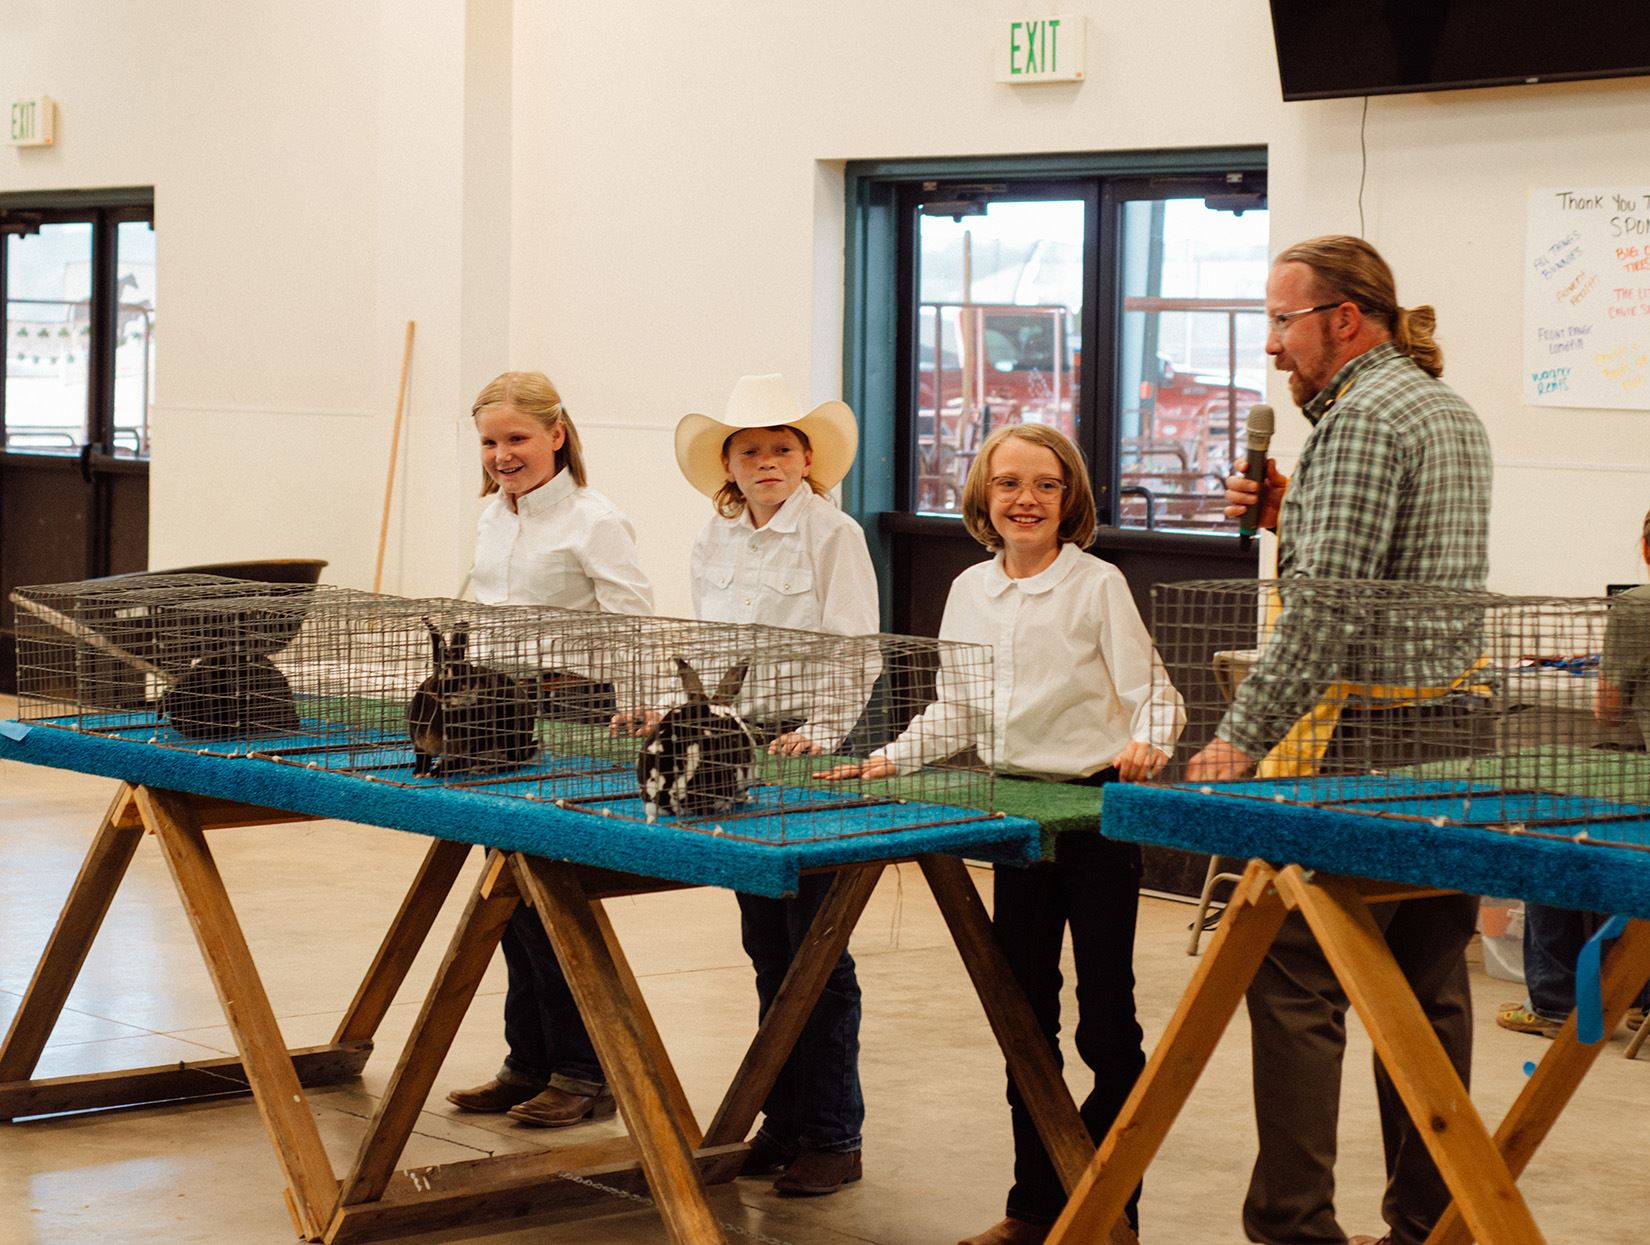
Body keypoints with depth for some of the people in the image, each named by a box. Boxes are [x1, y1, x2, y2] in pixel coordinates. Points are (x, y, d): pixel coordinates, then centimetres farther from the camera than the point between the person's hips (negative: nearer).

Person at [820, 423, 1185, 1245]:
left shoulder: (1097, 584, -6)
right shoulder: (970, 592, 8)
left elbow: (1152, 691, -9)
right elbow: (954, 709, 17)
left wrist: (1145, 743, -28)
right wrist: (888, 760, 7)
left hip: (1096, 807, -5)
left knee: (1105, 1017, -1)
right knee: (1025, 1012, 10)